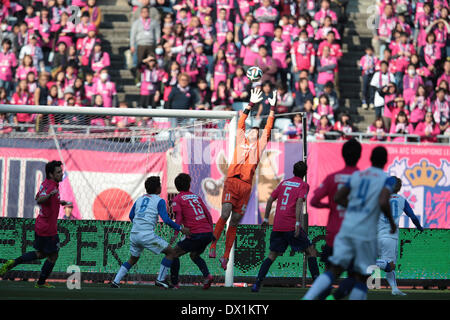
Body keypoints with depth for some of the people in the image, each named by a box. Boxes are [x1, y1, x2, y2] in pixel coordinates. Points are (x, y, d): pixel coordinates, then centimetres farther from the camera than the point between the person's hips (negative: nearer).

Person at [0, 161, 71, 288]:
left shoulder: (46, 183, 6)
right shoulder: (50, 186, -23)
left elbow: (38, 198, 23)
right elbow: (39, 200, -40)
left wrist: (58, 202, 24)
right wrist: (50, 195, -60)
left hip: (40, 225, 9)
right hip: (48, 228, -9)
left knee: (41, 254, 21)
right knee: (53, 256, 7)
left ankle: (13, 263, 12)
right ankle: (41, 282, 19)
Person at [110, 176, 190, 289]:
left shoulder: (139, 199, 18)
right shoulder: (159, 201, 0)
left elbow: (131, 216, 28)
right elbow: (166, 220, -10)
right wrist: (180, 228, -1)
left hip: (134, 233, 7)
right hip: (147, 234, -7)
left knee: (133, 259, 26)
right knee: (171, 253, 6)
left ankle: (115, 281, 14)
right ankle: (160, 280, 4)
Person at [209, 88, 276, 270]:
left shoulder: (259, 145, 20)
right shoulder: (241, 141, 18)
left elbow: (268, 129, 17)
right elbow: (241, 123, 16)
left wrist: (272, 108, 15)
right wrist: (251, 104, 14)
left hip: (246, 185, 1)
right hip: (232, 181, -1)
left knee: (235, 222, 3)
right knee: (225, 214, -19)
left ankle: (226, 257, 3)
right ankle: (212, 246, -14)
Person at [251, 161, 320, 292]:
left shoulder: (284, 183, 18)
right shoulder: (303, 185, 2)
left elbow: (270, 199, 16)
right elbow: (299, 202, -13)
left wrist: (266, 219, 23)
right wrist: (298, 223, -19)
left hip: (277, 226, 5)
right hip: (291, 226, -5)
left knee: (272, 255, 10)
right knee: (311, 251, 5)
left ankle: (257, 284, -1)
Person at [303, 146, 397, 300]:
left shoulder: (356, 176, 14)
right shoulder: (386, 179, -1)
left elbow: (338, 198, 15)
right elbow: (383, 202, -17)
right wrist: (392, 222, -1)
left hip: (346, 228, 4)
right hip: (365, 233, -4)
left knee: (335, 270, 2)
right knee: (361, 277, 8)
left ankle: (307, 298, -18)